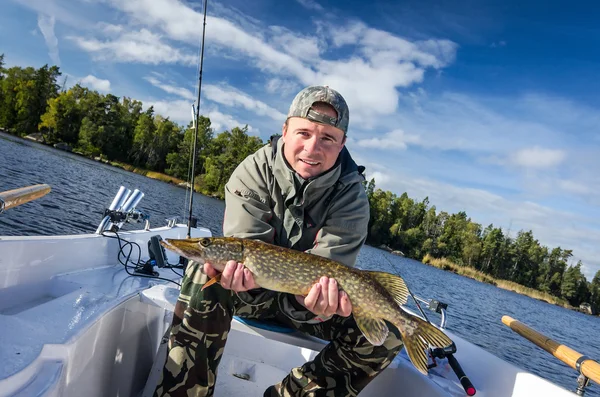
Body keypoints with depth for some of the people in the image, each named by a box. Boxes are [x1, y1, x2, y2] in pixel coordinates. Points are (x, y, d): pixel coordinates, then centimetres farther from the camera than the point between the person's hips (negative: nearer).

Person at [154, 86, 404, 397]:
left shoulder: (351, 196, -16)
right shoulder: (254, 170, -15)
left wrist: (314, 298, -47)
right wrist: (242, 270, -46)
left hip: (306, 293, 1)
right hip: (254, 290, -1)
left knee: (386, 337, -17)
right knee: (205, 273, -31)